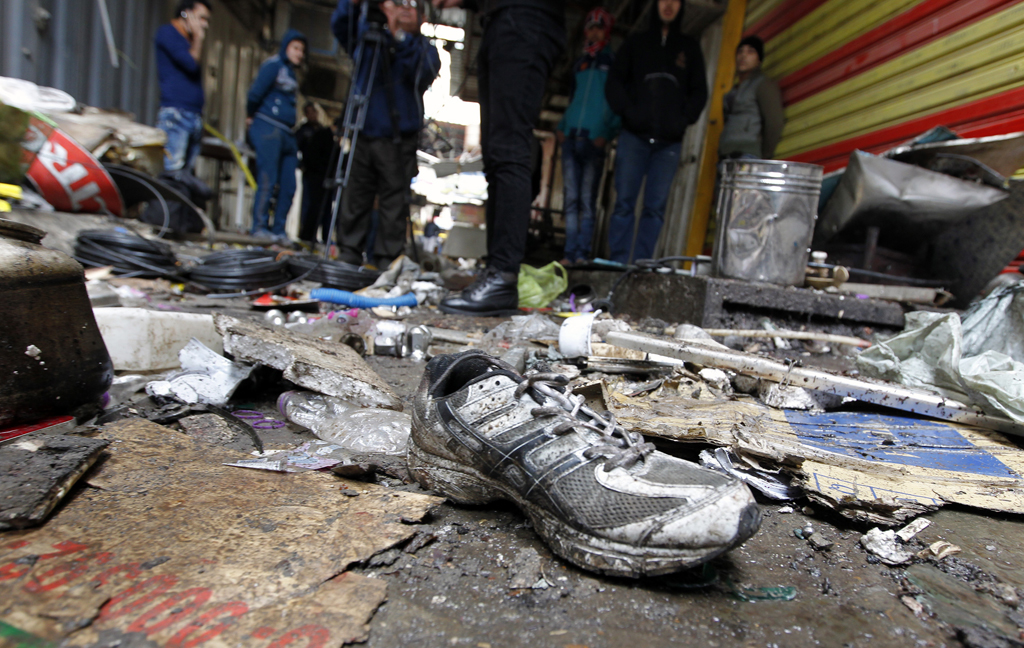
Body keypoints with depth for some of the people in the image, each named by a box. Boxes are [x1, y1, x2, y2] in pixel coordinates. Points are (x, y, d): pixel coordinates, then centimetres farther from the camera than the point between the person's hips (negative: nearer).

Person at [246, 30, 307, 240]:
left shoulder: (292, 73, 23)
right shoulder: (274, 64, -2)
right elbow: (256, 93, -11)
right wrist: (251, 116, 1)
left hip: (287, 134, 8)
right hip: (268, 128, -8)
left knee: (288, 186, 2)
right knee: (268, 181, -10)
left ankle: (278, 230, 6)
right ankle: (260, 227, -4)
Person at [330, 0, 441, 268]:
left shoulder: (425, 49, 9)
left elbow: (423, 74, -12)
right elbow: (341, 27, 9)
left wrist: (400, 37, -23)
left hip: (397, 140, -3)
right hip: (363, 135, 3)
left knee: (394, 204, -5)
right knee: (354, 200, 2)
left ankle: (387, 261, -1)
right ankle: (348, 255, 8)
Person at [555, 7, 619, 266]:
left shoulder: (614, 64, 9)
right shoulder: (579, 65, 23)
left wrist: (608, 134, -12)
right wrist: (561, 127, 11)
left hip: (594, 141, -4)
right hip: (571, 138, 5)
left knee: (587, 201, -7)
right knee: (571, 199, 0)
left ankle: (582, 254, -7)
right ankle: (570, 253, 2)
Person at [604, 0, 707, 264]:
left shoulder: (690, 47, 21)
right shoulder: (636, 42, 19)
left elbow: (699, 91, 16)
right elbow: (614, 81, 10)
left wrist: (684, 119, -3)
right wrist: (628, 111, -7)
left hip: (669, 142, 1)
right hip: (634, 136, -1)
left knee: (656, 207, -6)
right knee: (624, 202, -9)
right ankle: (617, 264, -8)